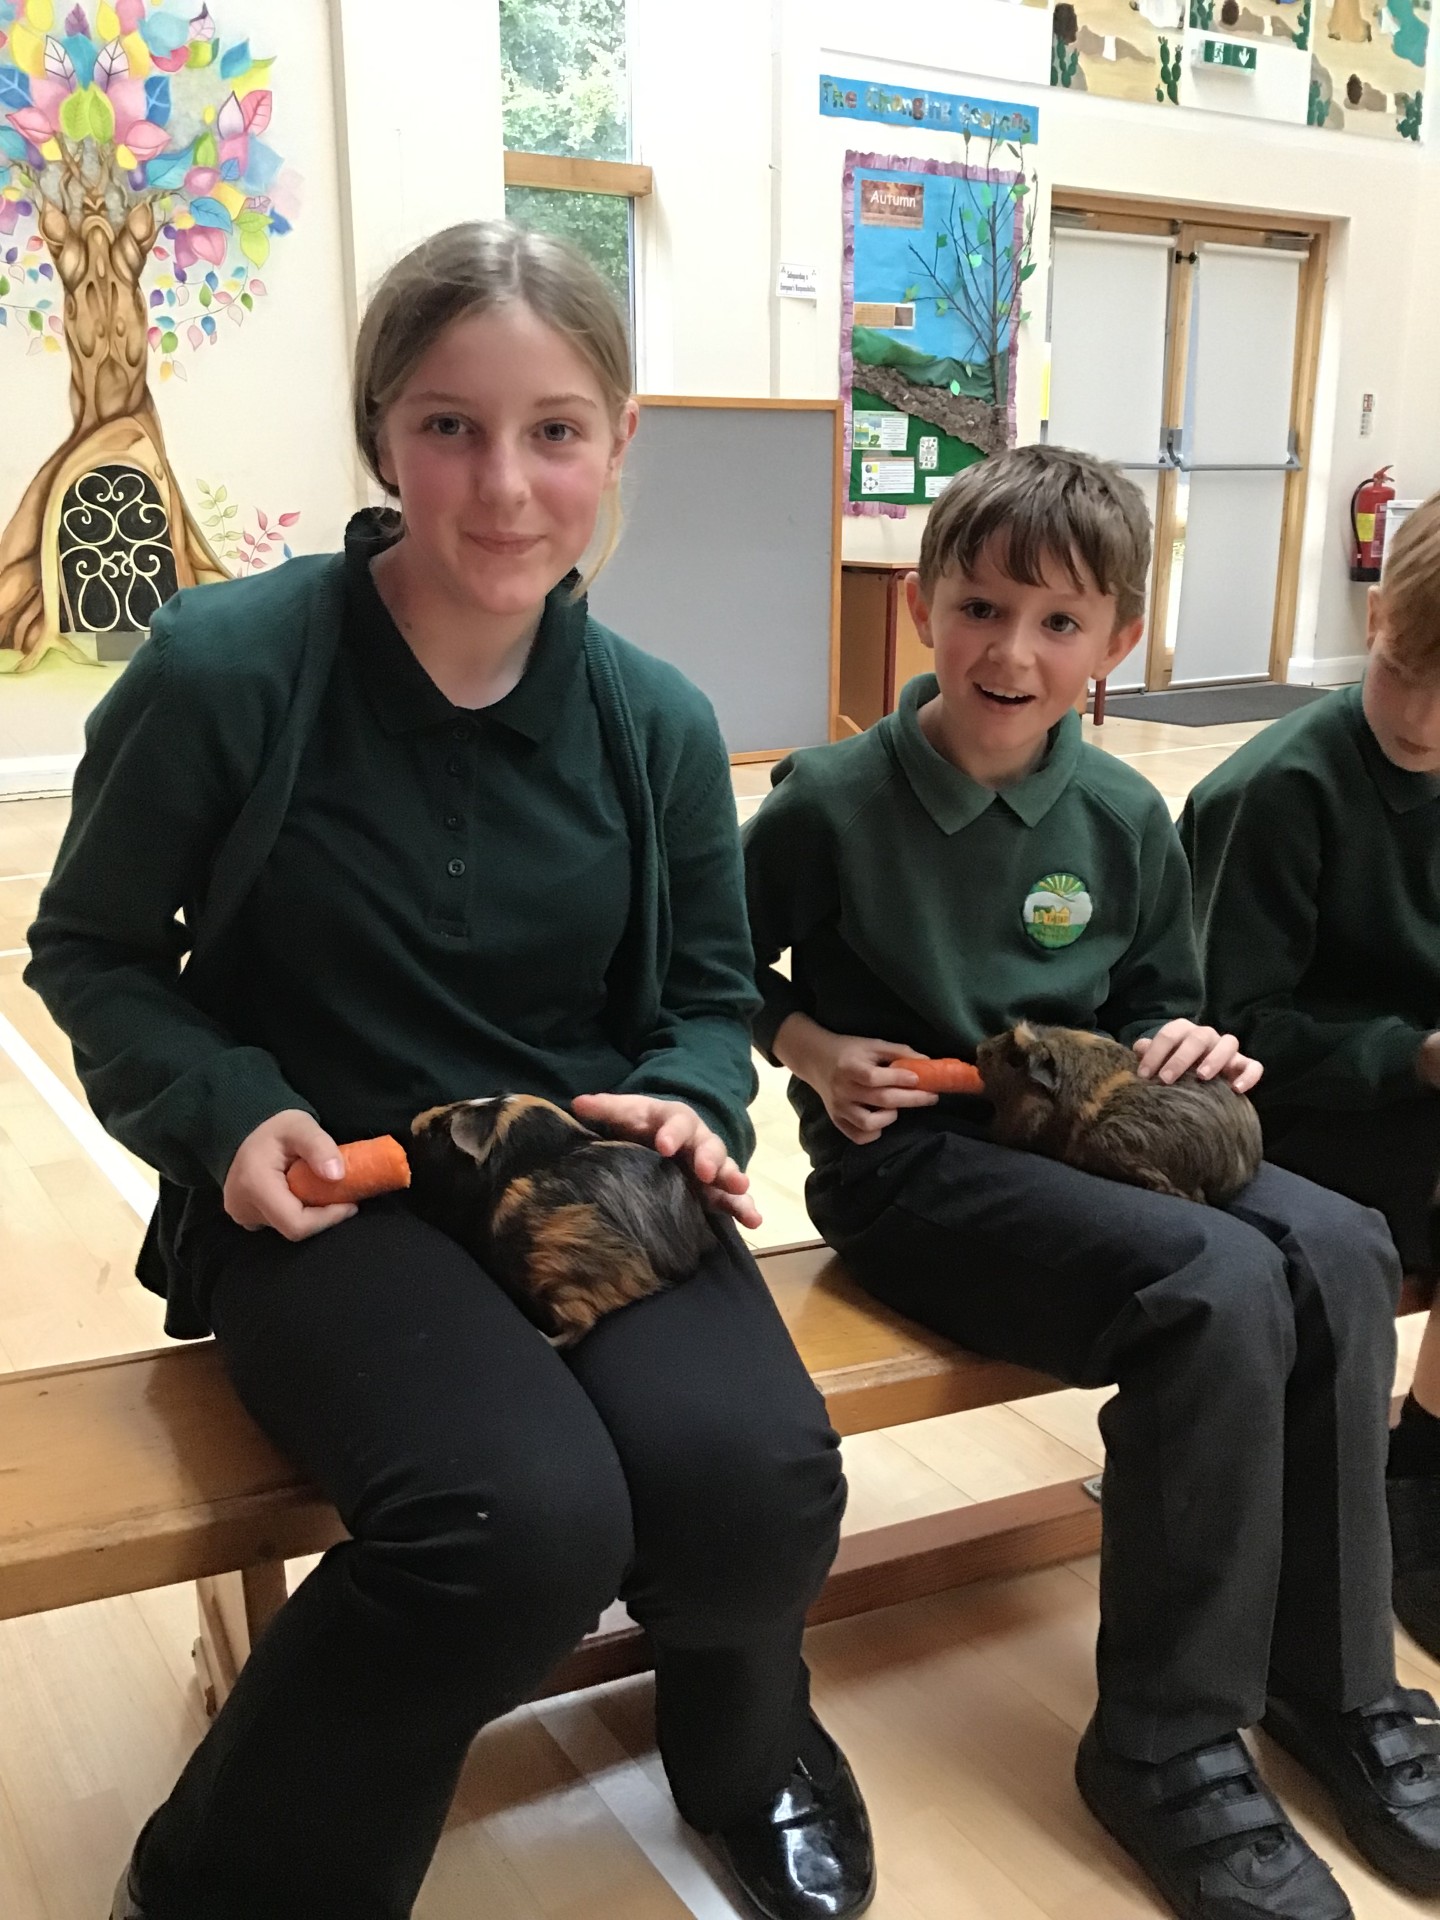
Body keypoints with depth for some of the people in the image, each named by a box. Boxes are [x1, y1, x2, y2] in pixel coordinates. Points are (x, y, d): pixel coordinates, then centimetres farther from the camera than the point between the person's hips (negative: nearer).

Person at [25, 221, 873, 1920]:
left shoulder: (654, 722, 1)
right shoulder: (223, 670, -10)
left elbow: (710, 991, 12)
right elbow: (90, 955, 1)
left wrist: (693, 1102, -10)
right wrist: (226, 1112, -16)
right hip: (331, 1196, -3)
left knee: (756, 1483, -25)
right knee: (524, 1519, -32)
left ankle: (741, 1742, 18)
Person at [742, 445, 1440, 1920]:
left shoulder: (1124, 819, 5)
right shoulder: (831, 804, -8)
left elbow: (1157, 1010, 17)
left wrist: (1190, 1051, -5)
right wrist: (811, 1046, -11)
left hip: (1082, 1133, 6)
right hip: (910, 1162, -5)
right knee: (1223, 1289, -28)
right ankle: (1164, 1739, -12)